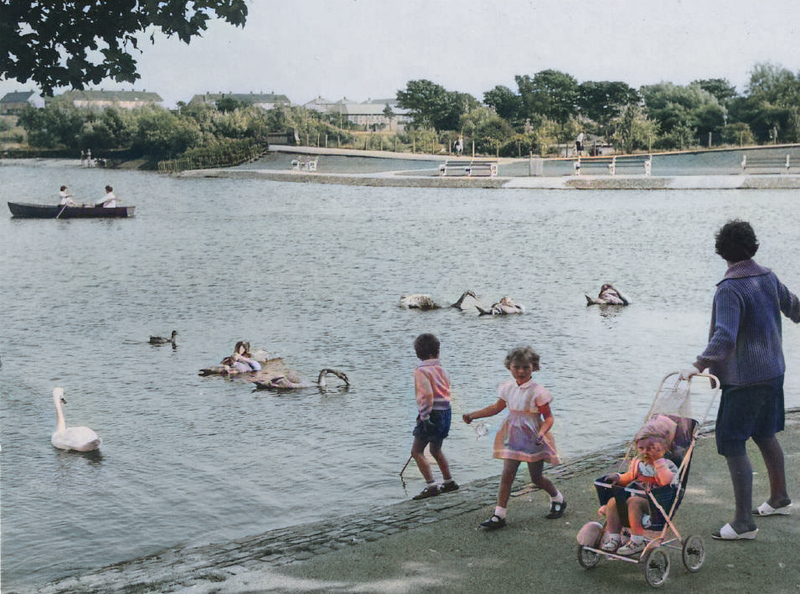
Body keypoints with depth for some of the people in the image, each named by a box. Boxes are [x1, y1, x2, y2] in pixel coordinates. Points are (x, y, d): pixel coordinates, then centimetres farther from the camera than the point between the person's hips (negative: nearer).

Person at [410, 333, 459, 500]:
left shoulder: (421, 371, -12)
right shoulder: (441, 369, 10)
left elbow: (427, 394, -23)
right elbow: (446, 391, 11)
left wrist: (424, 417, -21)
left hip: (432, 413, -8)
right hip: (445, 411, 8)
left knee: (417, 451, -3)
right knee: (436, 450, 25)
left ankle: (431, 486, -12)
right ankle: (449, 482, 34)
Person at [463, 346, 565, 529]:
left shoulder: (537, 392, -14)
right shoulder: (508, 388, 2)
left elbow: (548, 418, -10)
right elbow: (496, 407, 17)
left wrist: (541, 434, -28)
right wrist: (473, 415, 13)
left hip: (532, 438, -4)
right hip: (513, 438, 4)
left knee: (536, 477, 6)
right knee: (507, 474, -3)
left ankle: (558, 500, 35)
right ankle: (499, 515, -1)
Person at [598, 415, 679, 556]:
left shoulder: (667, 465, -6)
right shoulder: (637, 462, 14)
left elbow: (666, 481, -28)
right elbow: (629, 477, 32)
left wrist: (658, 460, -27)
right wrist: (618, 478, 10)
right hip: (637, 495, 7)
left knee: (633, 502, -34)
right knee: (613, 501, -17)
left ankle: (637, 541, -27)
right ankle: (613, 539, -13)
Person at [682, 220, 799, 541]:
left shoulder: (729, 289, -22)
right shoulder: (768, 277, 3)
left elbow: (724, 339, -34)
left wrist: (699, 365, -32)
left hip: (745, 378, -9)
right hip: (773, 370, 9)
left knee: (732, 445, -4)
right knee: (765, 435, 24)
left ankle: (744, 523, -1)